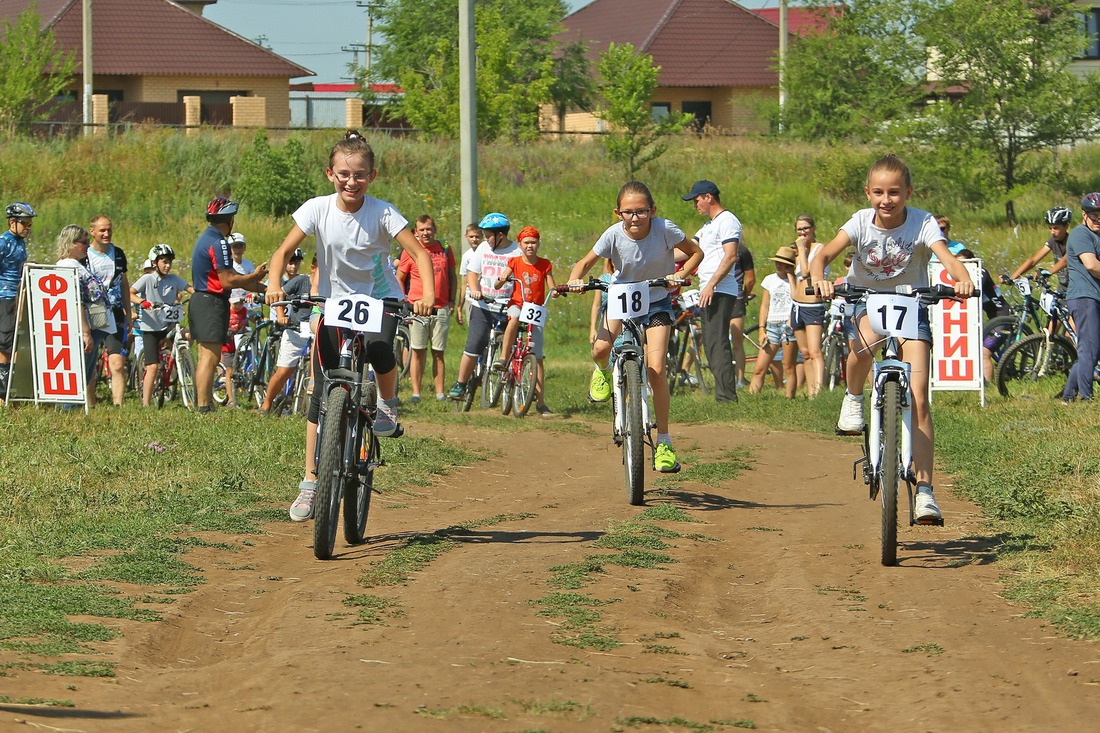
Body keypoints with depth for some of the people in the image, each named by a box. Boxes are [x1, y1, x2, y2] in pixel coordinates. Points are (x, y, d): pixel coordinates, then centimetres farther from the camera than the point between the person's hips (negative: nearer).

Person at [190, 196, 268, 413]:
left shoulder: (206, 238, 17)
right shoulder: (218, 243, -16)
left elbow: (231, 275, 19)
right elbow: (228, 281, -20)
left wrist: (263, 288, 16)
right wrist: (255, 276, -5)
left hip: (200, 300, 11)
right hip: (212, 303, -11)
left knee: (205, 357, 14)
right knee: (210, 358, -10)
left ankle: (202, 405, 18)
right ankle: (204, 408, -13)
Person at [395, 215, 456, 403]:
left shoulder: (445, 250, 12)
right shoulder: (410, 251, 4)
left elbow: (451, 276, 20)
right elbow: (399, 278, 9)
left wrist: (452, 300, 11)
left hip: (441, 308, 2)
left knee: (439, 352, 4)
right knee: (418, 351, -3)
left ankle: (440, 393, 6)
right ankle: (416, 393, 1)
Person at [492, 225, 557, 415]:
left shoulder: (545, 264, 3)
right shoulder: (515, 262, 2)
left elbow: (551, 287, -1)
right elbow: (497, 285, -6)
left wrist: (554, 291, -24)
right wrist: (501, 279, -28)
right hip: (517, 305, 0)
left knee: (537, 357, -4)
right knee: (514, 318, -40)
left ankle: (540, 402, -2)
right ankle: (503, 359, -34)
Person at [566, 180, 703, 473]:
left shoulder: (664, 229, -22)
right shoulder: (614, 234, -20)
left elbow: (696, 251, -8)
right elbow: (586, 262, -7)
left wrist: (680, 275, -26)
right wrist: (575, 279, -29)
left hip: (656, 303, -2)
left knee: (655, 369, -16)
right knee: (600, 349, -23)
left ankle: (664, 442, -4)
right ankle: (604, 371, 20)